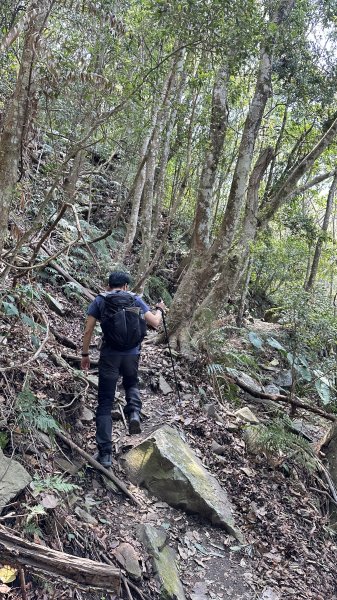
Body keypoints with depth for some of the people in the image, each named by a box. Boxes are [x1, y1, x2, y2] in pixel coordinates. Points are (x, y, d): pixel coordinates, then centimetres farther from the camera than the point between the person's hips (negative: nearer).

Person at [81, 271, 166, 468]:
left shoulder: (100, 300, 7)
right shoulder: (135, 299, 8)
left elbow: (88, 330, 2)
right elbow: (155, 322, 5)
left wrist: (85, 354, 12)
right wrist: (160, 310, 26)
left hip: (109, 354, -1)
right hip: (132, 353, 1)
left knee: (105, 405, 5)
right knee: (131, 384, 32)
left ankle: (105, 454, 2)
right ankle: (134, 411, 1)